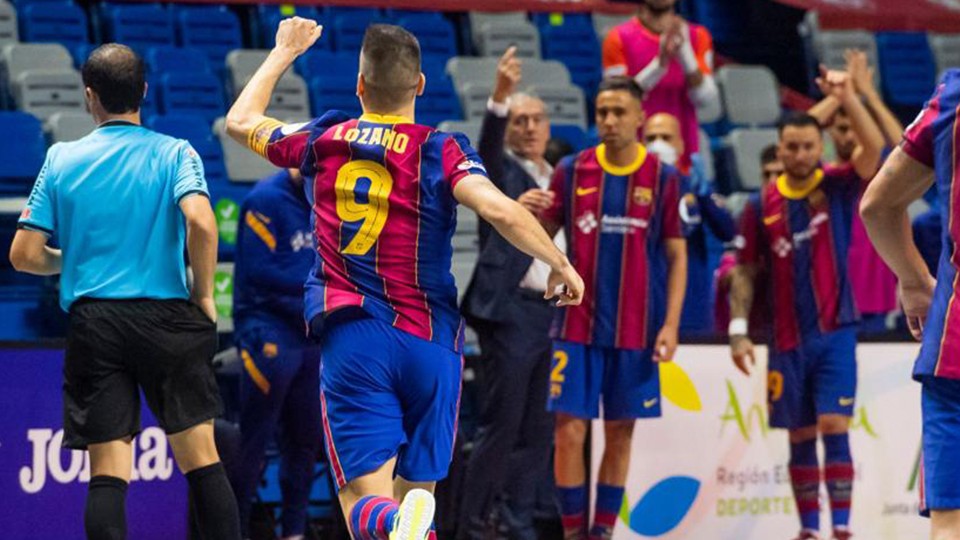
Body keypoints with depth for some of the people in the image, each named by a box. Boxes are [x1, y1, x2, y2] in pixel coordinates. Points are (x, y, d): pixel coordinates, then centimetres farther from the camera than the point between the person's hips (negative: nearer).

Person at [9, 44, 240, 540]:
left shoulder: (61, 159, 5)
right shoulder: (173, 153, 0)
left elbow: (24, 255, 3)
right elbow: (201, 223, -17)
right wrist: (204, 296, -4)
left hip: (92, 322, 1)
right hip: (167, 319, -1)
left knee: (107, 476, 0)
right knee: (201, 461, 4)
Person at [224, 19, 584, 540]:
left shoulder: (321, 141, 7)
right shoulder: (440, 151, -3)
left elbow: (240, 120, 25)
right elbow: (499, 210, -20)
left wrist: (284, 51, 37)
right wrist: (559, 263, -5)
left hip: (352, 340, 0)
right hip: (429, 341, 0)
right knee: (417, 490, 14)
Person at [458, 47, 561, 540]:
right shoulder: (502, 170, 2)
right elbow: (488, 144, -21)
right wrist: (500, 95, -39)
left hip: (555, 313, 6)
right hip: (511, 310, -6)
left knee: (538, 429, 6)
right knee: (501, 424, -8)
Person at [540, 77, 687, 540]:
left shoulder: (662, 178, 1)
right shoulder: (572, 171, 3)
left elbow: (676, 256, 4)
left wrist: (670, 324, -5)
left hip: (636, 330, 0)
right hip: (577, 326, 0)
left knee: (620, 434, 6)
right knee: (570, 431, -5)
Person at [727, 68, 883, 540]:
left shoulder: (837, 187, 0)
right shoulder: (762, 206, 4)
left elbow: (874, 151, -18)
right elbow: (746, 270, 8)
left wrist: (848, 98, -28)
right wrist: (739, 329, 1)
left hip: (835, 333, -2)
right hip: (787, 341, 2)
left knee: (834, 428, -11)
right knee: (801, 438, 8)